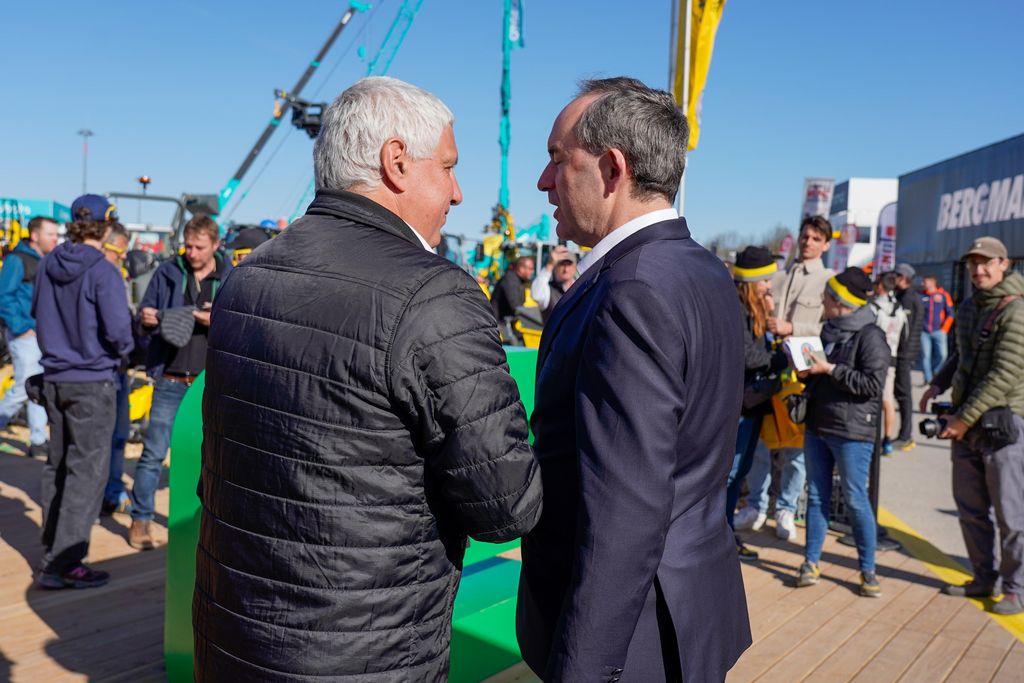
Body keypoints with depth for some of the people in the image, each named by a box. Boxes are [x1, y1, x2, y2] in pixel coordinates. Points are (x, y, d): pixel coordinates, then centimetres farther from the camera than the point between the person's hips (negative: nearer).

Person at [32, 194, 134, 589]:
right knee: (87, 470, -1)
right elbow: (118, 328, -23)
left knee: (58, 465, 17)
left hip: (54, 377, 7)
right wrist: (122, 353, -4)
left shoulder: (48, 264, 5)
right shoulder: (102, 271, -17)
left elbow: (37, 312, 17)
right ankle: (62, 564, 0)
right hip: (92, 382, -7)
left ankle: (52, 550, 28)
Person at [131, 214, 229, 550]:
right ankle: (141, 519, 15)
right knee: (154, 453, 1)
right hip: (170, 380, 0)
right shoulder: (167, 273, 5)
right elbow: (145, 312, 11)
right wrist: (145, 318, -13)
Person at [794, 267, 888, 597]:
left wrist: (831, 369, -19)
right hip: (817, 425, 8)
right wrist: (806, 372, 3)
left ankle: (867, 569, 13)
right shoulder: (829, 330, 14)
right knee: (816, 496, 11)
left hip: (852, 431, -7)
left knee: (855, 499, 0)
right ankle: (811, 563, 19)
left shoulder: (870, 336, -11)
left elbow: (873, 384, -19)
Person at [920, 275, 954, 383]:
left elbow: (950, 314, 3)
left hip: (939, 331, -1)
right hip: (924, 332, 1)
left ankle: (934, 373, 18)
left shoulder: (943, 295, 2)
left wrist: (944, 329, -4)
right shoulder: (921, 296, 5)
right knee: (925, 355, -2)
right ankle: (928, 379, 7)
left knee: (942, 355, -5)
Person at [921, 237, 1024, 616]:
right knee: (971, 509, 14)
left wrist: (964, 418, -18)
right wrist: (938, 383, 11)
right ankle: (984, 578, 27)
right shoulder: (967, 308, 12)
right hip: (966, 424, 8)